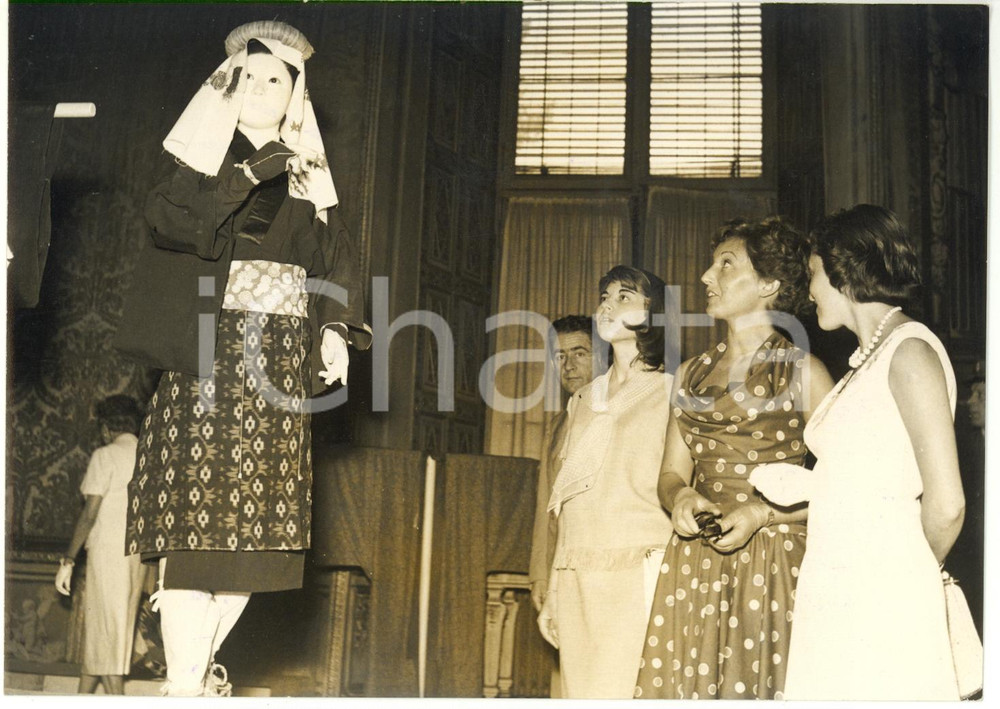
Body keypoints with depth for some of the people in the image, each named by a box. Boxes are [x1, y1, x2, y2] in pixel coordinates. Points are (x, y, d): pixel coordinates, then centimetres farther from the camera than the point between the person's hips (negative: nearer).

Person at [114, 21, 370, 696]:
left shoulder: (307, 177, 16)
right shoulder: (206, 159, 9)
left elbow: (336, 260, 10)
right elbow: (169, 219, -10)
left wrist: (335, 329, -5)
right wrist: (247, 175, -18)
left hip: (281, 364, 3)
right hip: (210, 355, -3)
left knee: (255, 524, 1)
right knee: (196, 511, -10)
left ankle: (201, 664, 16)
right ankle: (186, 684, -6)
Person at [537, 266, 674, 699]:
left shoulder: (668, 393, 0)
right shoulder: (583, 400, 18)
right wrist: (553, 592, 15)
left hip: (637, 576, -5)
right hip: (577, 579, 6)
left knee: (621, 692, -10)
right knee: (578, 692, 4)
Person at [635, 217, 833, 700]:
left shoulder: (803, 372, -2)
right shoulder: (690, 374, 14)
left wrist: (763, 513, -16)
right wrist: (681, 497, -7)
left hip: (775, 564, -4)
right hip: (695, 565, 4)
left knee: (759, 684, -4)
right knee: (688, 683, 3)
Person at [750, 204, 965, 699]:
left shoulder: (910, 350, -10)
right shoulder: (865, 360, 16)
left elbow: (945, 504, -13)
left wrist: (913, 578, 2)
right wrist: (803, 486, 6)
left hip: (879, 598, -7)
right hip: (832, 595, 8)